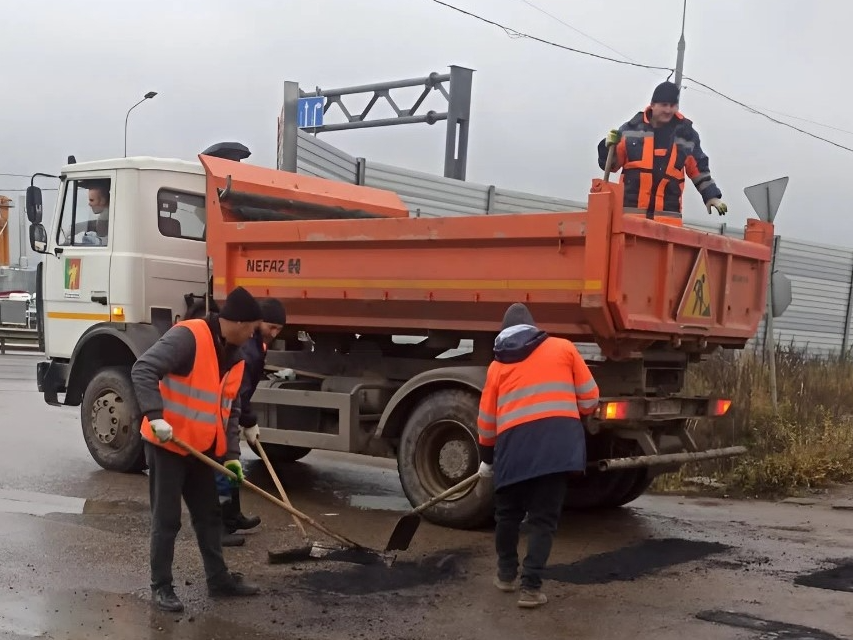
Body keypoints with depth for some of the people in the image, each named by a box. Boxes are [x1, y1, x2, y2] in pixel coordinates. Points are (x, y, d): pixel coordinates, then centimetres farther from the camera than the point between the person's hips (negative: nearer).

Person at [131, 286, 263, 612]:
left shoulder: (235, 356, 8)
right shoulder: (188, 337, -19)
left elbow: (231, 410, 12)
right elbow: (143, 370, -29)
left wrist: (231, 453, 4)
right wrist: (155, 416, -37)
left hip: (202, 449, 8)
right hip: (166, 444, -8)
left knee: (210, 515, 15)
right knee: (166, 518, 0)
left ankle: (218, 578, 27)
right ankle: (161, 586, 14)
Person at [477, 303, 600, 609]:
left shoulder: (498, 364, 19)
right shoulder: (563, 348, 15)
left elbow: (487, 420, 22)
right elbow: (589, 399, 12)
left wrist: (487, 459, 34)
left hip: (515, 443, 1)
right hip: (558, 441, -1)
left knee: (508, 512, 20)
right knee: (543, 517, 5)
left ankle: (506, 574, 31)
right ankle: (531, 587, 0)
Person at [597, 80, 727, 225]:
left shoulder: (686, 134, 9)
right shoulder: (631, 128, 5)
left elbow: (699, 170, 17)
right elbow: (611, 164, 10)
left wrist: (711, 196, 11)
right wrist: (608, 147, -9)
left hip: (668, 215, 1)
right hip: (630, 210, 0)